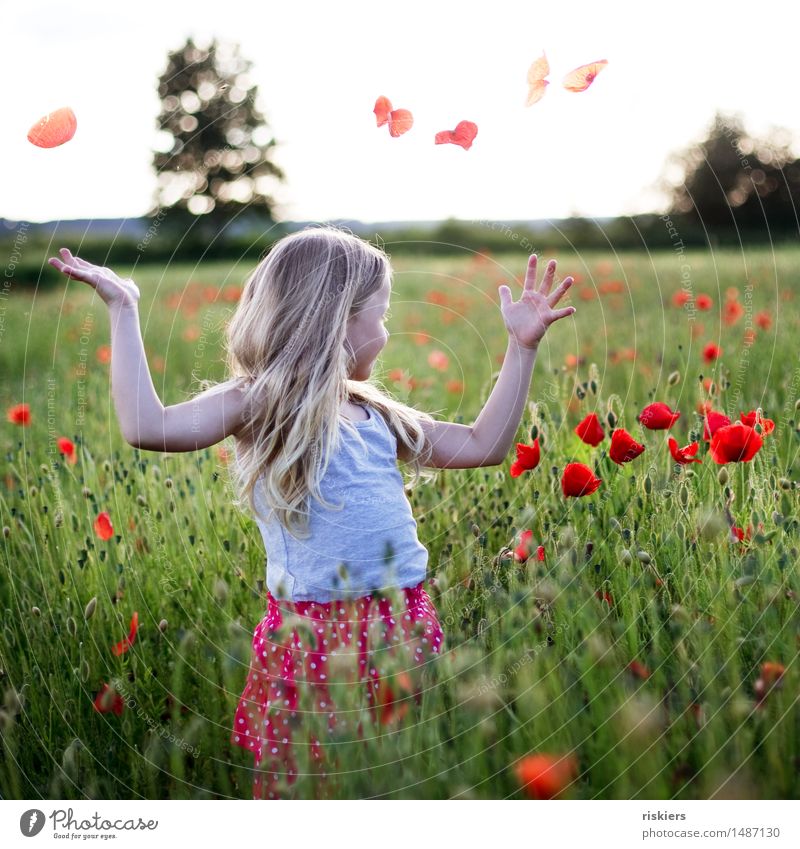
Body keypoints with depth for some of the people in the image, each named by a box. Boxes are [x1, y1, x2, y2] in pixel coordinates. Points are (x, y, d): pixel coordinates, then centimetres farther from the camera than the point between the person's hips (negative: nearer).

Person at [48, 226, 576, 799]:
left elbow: (483, 445, 17)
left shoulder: (375, 413, 14)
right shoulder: (258, 406, -7)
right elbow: (148, 427, -23)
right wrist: (124, 310, -18)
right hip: (315, 640, -6)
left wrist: (523, 346, 16)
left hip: (407, 625, 6)